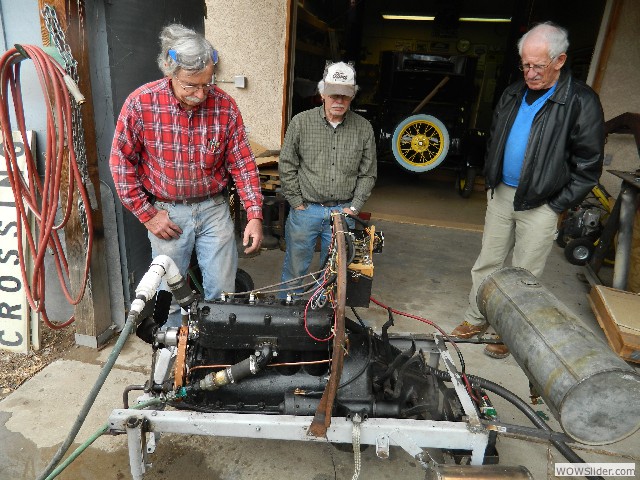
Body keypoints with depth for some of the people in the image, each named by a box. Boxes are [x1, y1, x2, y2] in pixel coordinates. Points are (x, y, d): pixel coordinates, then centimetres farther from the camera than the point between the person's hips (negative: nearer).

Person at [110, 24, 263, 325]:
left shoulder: (225, 105, -8)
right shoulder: (140, 103, -12)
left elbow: (242, 164, -4)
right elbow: (121, 161, -4)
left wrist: (254, 216, -11)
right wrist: (147, 215, -5)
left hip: (214, 208, 1)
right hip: (166, 213, -1)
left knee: (223, 290, 10)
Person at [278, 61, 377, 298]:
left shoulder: (363, 128, 2)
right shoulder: (301, 122, -2)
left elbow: (368, 174, 6)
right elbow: (287, 166, 1)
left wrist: (354, 207, -2)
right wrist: (297, 203, -3)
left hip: (343, 212, 2)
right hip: (305, 210, -1)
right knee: (295, 269, 9)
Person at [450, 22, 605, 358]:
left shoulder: (581, 102, -10)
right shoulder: (513, 94, 8)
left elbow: (588, 166, -8)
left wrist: (557, 206, -11)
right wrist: (490, 181, 11)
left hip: (540, 203, -5)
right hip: (501, 193, 5)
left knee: (525, 274, 6)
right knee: (487, 262, 12)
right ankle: (476, 319, 27)